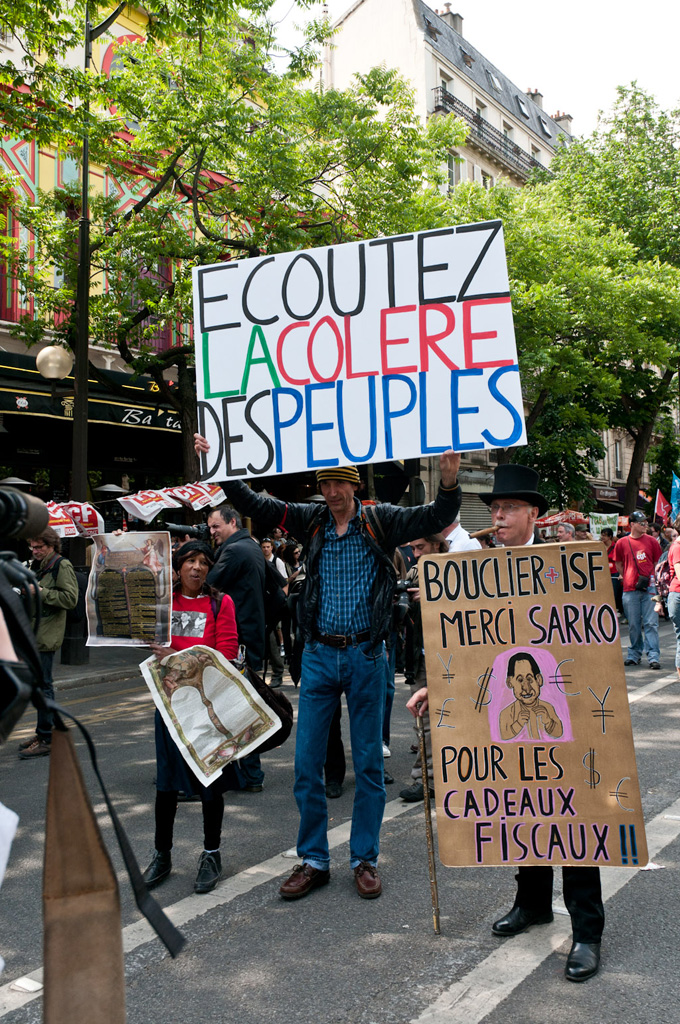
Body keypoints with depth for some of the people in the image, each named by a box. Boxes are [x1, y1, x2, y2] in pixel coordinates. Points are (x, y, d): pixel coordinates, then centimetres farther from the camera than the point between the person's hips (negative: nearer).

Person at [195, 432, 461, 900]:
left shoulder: (381, 521, -2)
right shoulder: (312, 520, 5)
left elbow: (436, 517, -10)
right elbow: (254, 504, 6)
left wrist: (449, 482, -29)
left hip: (365, 655, -2)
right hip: (319, 655, 3)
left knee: (368, 763, 7)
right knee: (307, 763, 5)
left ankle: (365, 859, 20)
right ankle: (314, 860, 18)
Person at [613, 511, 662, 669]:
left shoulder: (651, 541, 5)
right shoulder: (622, 543, 4)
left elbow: (658, 562, 13)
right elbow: (618, 565, 14)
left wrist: (650, 578, 4)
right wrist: (629, 578, 7)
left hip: (649, 588, 0)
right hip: (630, 589, 0)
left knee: (651, 623, -4)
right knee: (633, 625, 6)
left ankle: (653, 657, -2)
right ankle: (634, 655, 18)